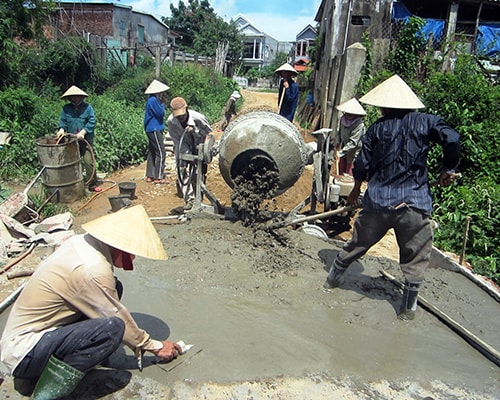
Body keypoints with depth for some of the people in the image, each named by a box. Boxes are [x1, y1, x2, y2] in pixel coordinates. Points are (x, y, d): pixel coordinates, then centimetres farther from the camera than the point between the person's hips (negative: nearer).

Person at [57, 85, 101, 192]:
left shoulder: (87, 107, -1)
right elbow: (63, 121, 9)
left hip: (86, 140, -3)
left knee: (89, 162, -9)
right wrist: (62, 129, -12)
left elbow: (92, 122, -7)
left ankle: (93, 184, 0)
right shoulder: (66, 108, 8)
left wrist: (83, 132, -17)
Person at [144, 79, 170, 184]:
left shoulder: (152, 100, 15)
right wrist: (162, 103, -4)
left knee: (152, 152, 12)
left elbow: (161, 114, 15)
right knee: (161, 153, -9)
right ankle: (159, 177, -7)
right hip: (155, 129, -10)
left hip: (152, 129, 10)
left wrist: (162, 103, 4)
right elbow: (160, 113, -15)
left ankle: (150, 176, 17)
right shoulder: (153, 100, -15)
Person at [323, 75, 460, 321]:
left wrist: (356, 191, 19)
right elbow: (452, 139, -14)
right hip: (414, 204, -1)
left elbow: (362, 165, 3)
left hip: (377, 202, 1)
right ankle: (408, 308, 22)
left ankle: (332, 280, 37)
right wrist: (448, 170, 2)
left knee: (357, 244, 19)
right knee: (415, 258, 14)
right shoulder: (424, 122, 0)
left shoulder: (377, 129, 1)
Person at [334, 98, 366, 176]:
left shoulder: (359, 125, -27)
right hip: (344, 149, 7)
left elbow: (353, 142, -29)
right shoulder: (343, 119, -5)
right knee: (341, 172, 16)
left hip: (354, 152, -7)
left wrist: (342, 152, -33)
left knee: (349, 174, -3)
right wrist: (337, 142, 2)